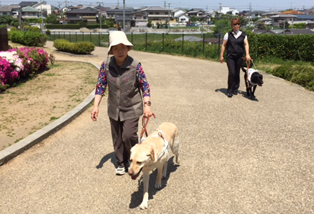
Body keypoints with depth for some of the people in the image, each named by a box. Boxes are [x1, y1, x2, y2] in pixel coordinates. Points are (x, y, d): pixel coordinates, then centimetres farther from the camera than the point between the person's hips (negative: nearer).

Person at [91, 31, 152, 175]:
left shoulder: (135, 66, -16)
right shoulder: (106, 65, -9)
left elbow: (145, 86, -9)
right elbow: (100, 86, -2)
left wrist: (147, 105, -18)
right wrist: (96, 106, -8)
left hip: (132, 109, -3)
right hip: (114, 109, 3)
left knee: (128, 135, -12)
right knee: (117, 138, 12)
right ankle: (121, 163, 35)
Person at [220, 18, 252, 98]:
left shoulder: (243, 35, 6)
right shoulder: (228, 35, 4)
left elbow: (246, 44, -4)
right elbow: (223, 45, 6)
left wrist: (247, 54, -18)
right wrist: (221, 56, 2)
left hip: (239, 57, 2)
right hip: (230, 56, -2)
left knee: (237, 73, 8)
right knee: (232, 73, -12)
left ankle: (235, 89, 23)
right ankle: (229, 91, -1)